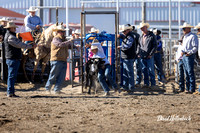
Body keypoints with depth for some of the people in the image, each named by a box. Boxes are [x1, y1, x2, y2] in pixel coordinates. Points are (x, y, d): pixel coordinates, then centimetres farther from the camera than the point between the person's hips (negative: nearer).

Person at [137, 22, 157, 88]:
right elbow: (139, 46, 23)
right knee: (144, 70, 8)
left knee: (151, 70, -4)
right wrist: (138, 53, 8)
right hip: (142, 57, 6)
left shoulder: (152, 36, -4)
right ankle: (146, 83, 15)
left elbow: (155, 46, -7)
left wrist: (151, 54, -13)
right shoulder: (141, 37, 15)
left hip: (149, 57, -6)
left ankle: (153, 84, 2)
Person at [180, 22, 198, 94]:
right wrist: (182, 51, 8)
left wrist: (189, 53, -21)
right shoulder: (185, 37, 21)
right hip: (184, 56, 9)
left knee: (190, 72, -11)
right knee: (186, 73, 10)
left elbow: (195, 47, -14)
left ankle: (192, 89, -11)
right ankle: (187, 88, 13)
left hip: (189, 56, -9)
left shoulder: (193, 36, -8)